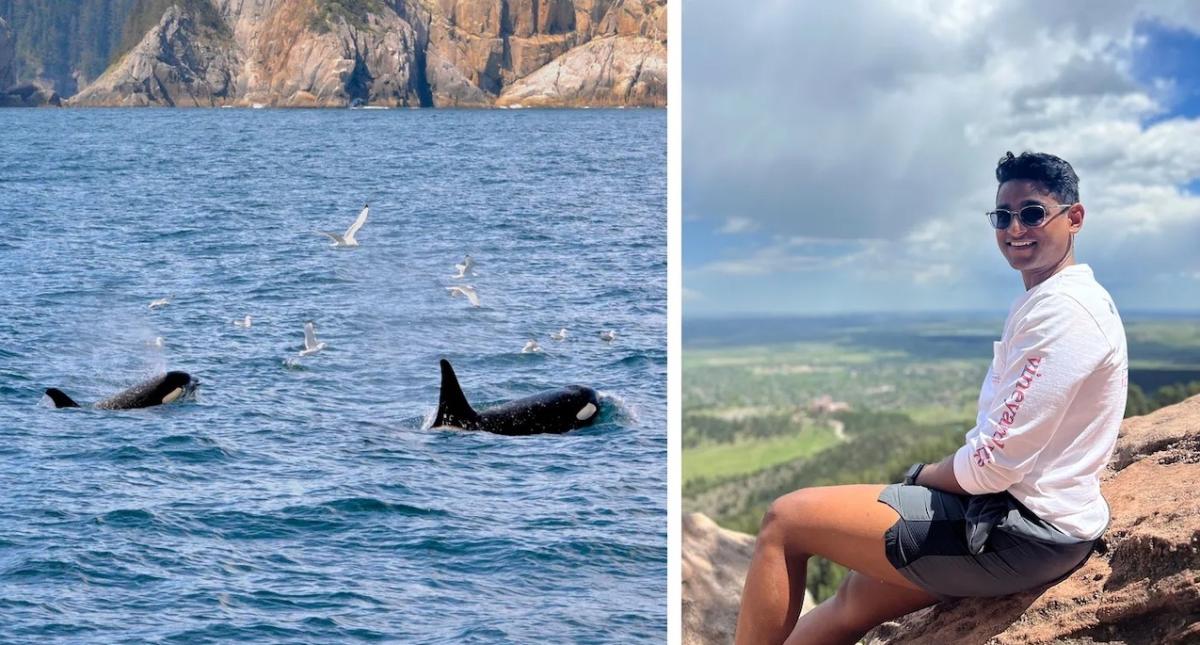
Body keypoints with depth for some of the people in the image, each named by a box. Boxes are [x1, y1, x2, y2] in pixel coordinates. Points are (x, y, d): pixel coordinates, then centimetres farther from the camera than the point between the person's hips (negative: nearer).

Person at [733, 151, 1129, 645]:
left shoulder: (1063, 310, -18)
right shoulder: (1044, 302, 16)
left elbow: (995, 463, -22)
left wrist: (922, 476, -3)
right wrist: (933, 478, 4)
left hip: (1023, 530, -10)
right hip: (1021, 510, 10)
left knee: (786, 519, -5)